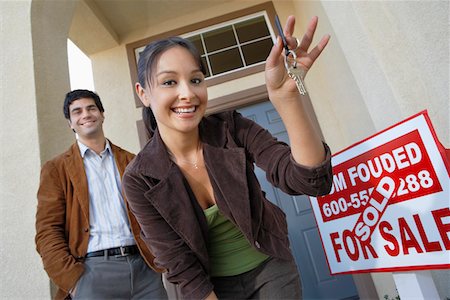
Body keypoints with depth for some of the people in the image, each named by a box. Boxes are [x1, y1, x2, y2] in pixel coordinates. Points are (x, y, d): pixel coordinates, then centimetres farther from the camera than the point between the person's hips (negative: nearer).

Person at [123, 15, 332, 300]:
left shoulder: (232, 129, -19)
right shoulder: (140, 179, -20)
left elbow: (311, 180, -29)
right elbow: (181, 268, -16)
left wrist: (286, 95, -42)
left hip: (271, 268, 1)